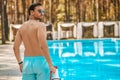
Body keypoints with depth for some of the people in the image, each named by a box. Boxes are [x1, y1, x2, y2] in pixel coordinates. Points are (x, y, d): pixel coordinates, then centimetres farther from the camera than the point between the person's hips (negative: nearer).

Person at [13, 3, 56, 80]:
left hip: (27, 62, 6)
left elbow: (15, 47, 11)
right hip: (40, 62, -6)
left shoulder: (22, 27, 11)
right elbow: (43, 46, -23)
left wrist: (20, 63, 21)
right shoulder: (41, 25, -11)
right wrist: (51, 65, -20)